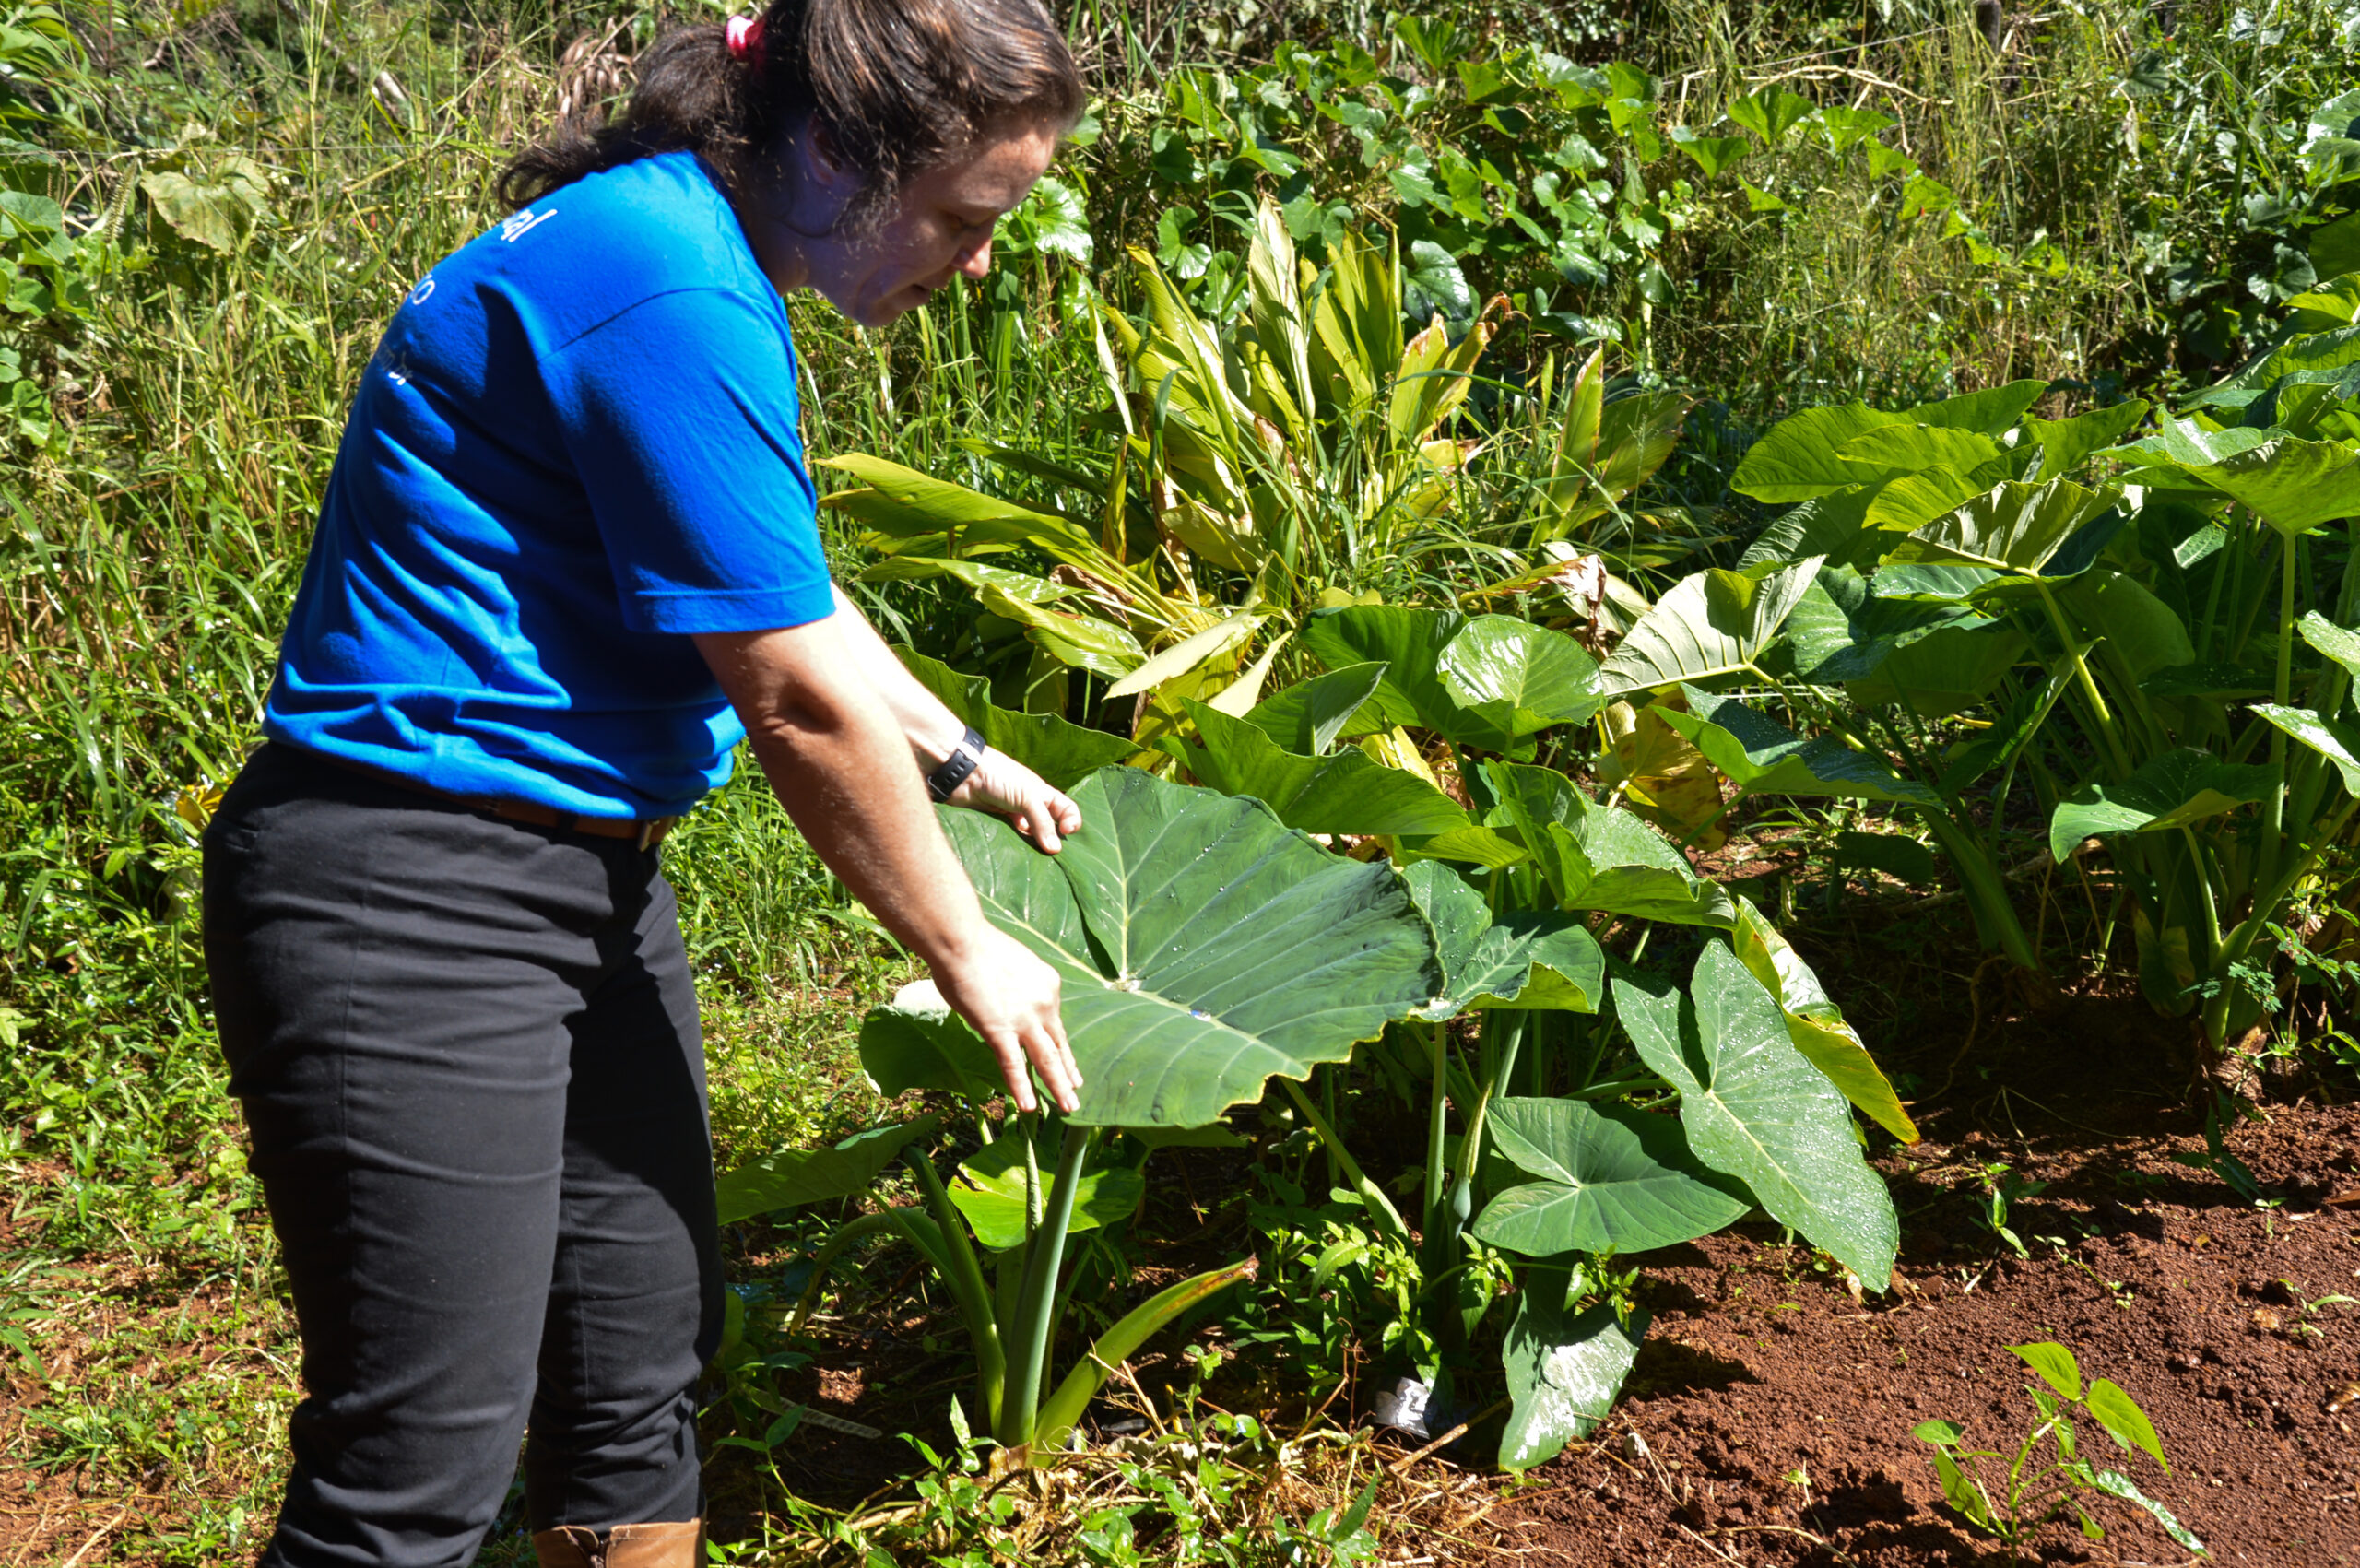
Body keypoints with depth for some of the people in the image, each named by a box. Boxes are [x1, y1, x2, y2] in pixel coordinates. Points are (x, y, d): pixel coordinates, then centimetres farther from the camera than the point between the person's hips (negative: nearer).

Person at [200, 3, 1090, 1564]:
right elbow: (799, 699, -18)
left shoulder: (699, 259, 10)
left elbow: (782, 597, 25)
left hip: (589, 884, 10)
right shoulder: (667, 294, -22)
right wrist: (964, 949, -5)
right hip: (413, 903, -10)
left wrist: (959, 761, 31)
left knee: (646, 1353, 17)